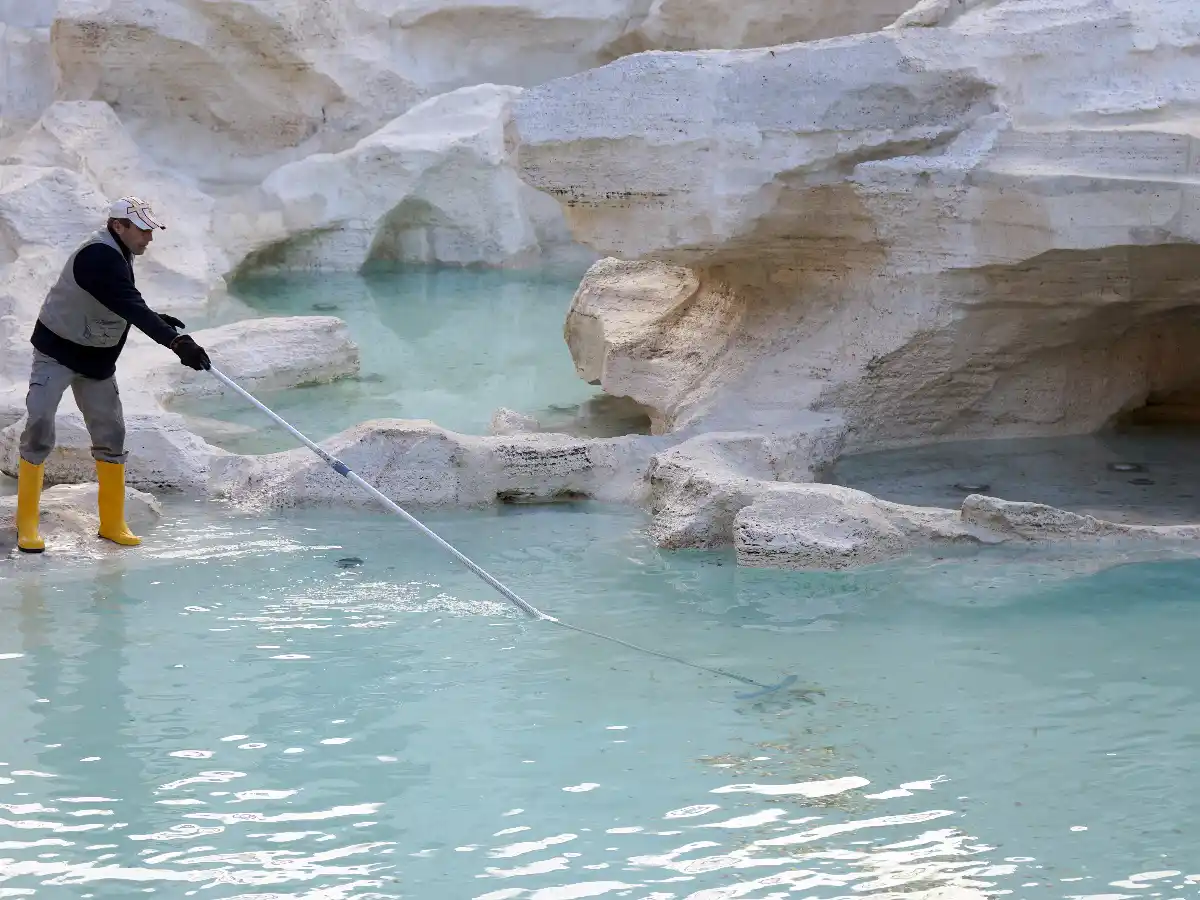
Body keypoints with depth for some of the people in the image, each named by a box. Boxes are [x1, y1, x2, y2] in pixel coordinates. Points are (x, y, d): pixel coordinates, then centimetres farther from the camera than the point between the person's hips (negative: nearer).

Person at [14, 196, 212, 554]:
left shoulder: (119, 255, 2)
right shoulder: (98, 257, -28)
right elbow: (129, 308, -39)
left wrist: (157, 319, 0)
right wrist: (176, 342, -45)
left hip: (97, 361, 9)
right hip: (57, 353, -9)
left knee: (111, 436, 6)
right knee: (39, 432, -12)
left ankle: (112, 523, 14)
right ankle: (27, 525, -5)